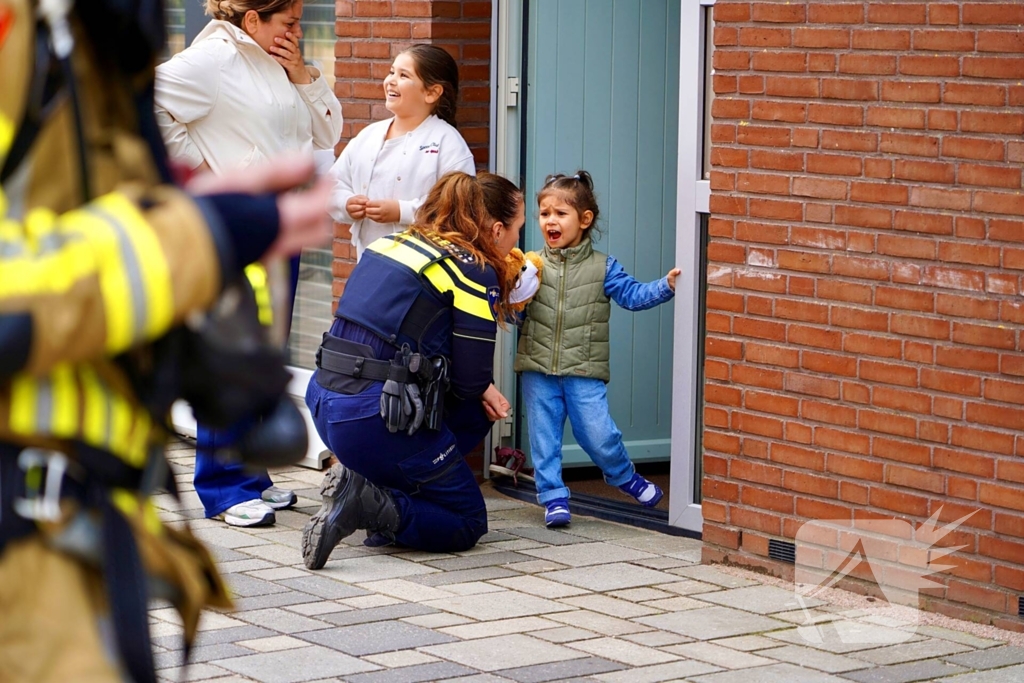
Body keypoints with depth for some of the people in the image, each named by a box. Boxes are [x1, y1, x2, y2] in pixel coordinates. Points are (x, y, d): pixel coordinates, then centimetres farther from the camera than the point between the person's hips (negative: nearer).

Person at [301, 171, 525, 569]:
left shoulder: (396, 243, 14)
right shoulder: (475, 271, -8)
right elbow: (472, 380, -9)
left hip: (324, 400, 8)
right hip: (375, 418, -7)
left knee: (478, 413, 25)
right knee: (467, 524, 12)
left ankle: (362, 480, 11)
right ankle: (366, 504, -10)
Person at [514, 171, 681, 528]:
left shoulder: (603, 267, 2)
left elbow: (632, 295, -4)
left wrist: (667, 285, -16)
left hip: (584, 372, -2)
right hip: (538, 370, 2)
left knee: (597, 433, -3)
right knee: (544, 436, 4)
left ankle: (624, 476, 24)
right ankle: (553, 497, 15)